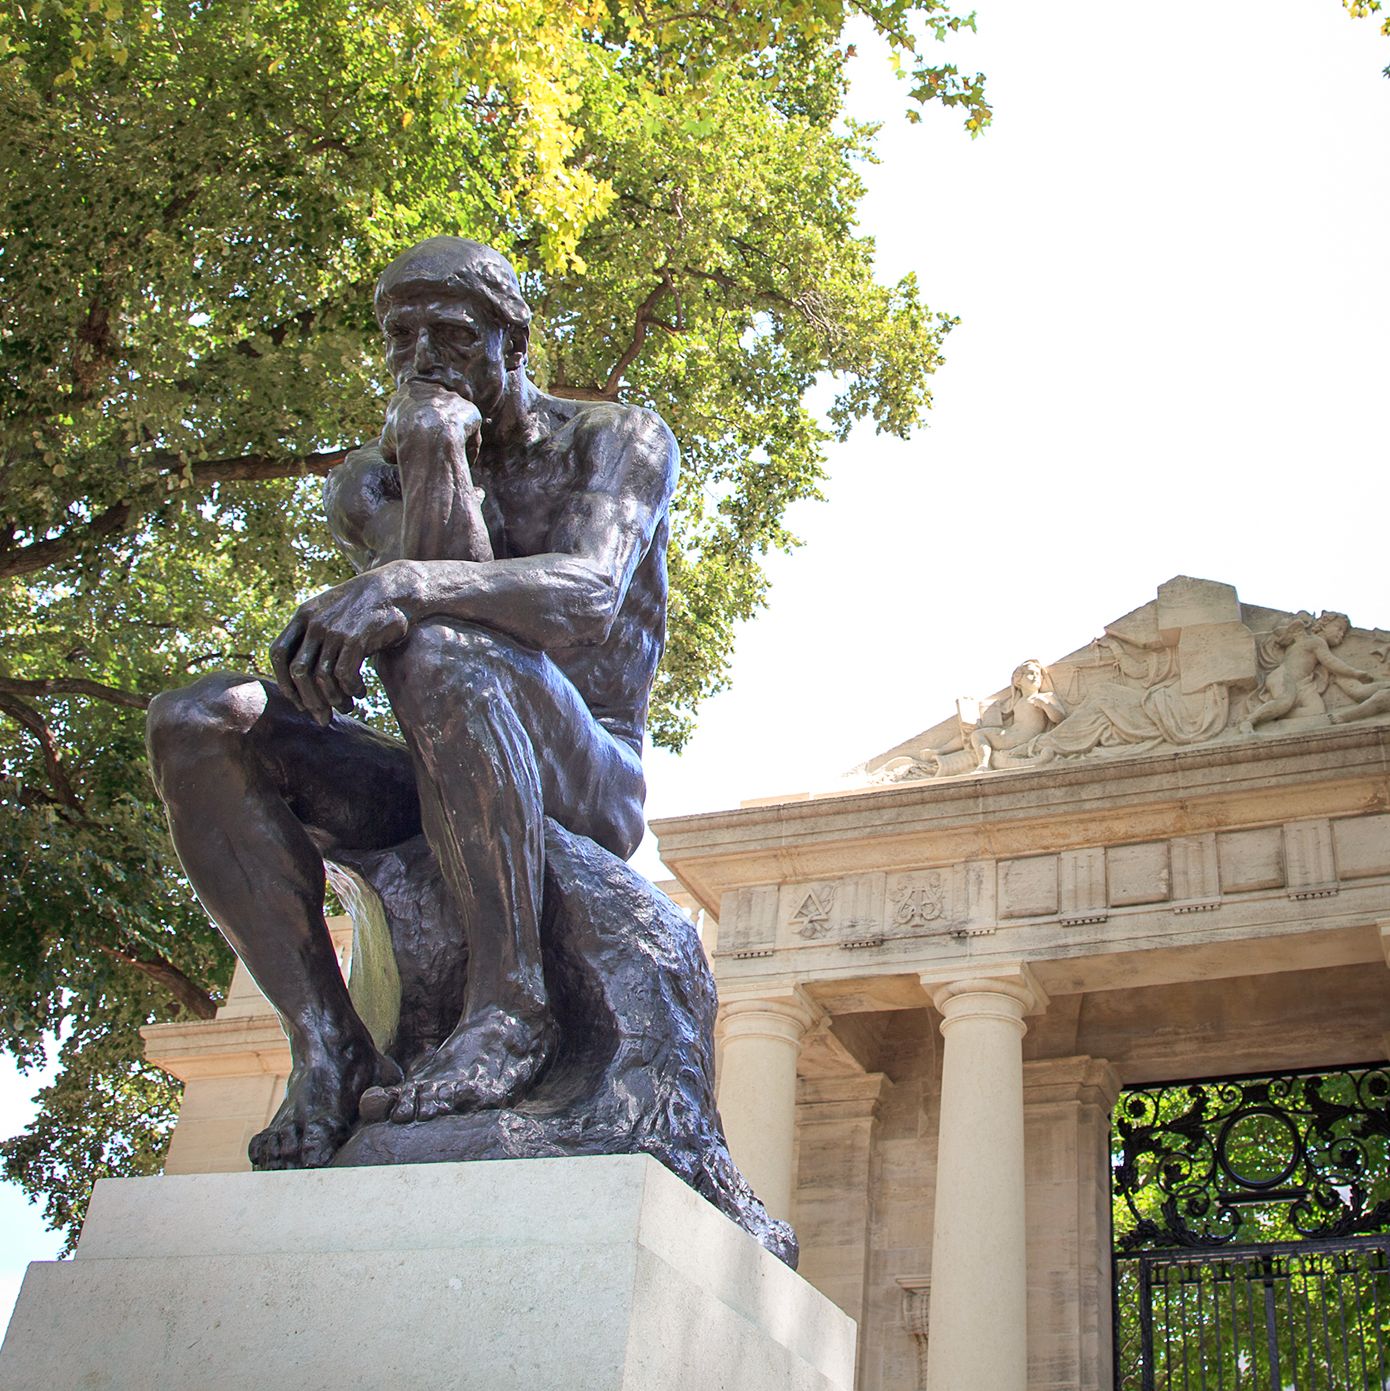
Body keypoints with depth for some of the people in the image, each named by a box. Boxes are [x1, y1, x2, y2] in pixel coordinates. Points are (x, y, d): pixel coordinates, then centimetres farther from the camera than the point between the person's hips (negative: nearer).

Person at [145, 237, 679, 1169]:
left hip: (588, 784, -4)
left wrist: (405, 585, -38)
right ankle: (330, 1052, -26)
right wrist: (436, 453, -18)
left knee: (440, 647, -36)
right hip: (435, 795, 5)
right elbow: (440, 585, -9)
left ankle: (511, 1006, -32)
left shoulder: (618, 440, 0)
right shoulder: (373, 479, 12)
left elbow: (591, 599, -22)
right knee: (199, 723, -18)